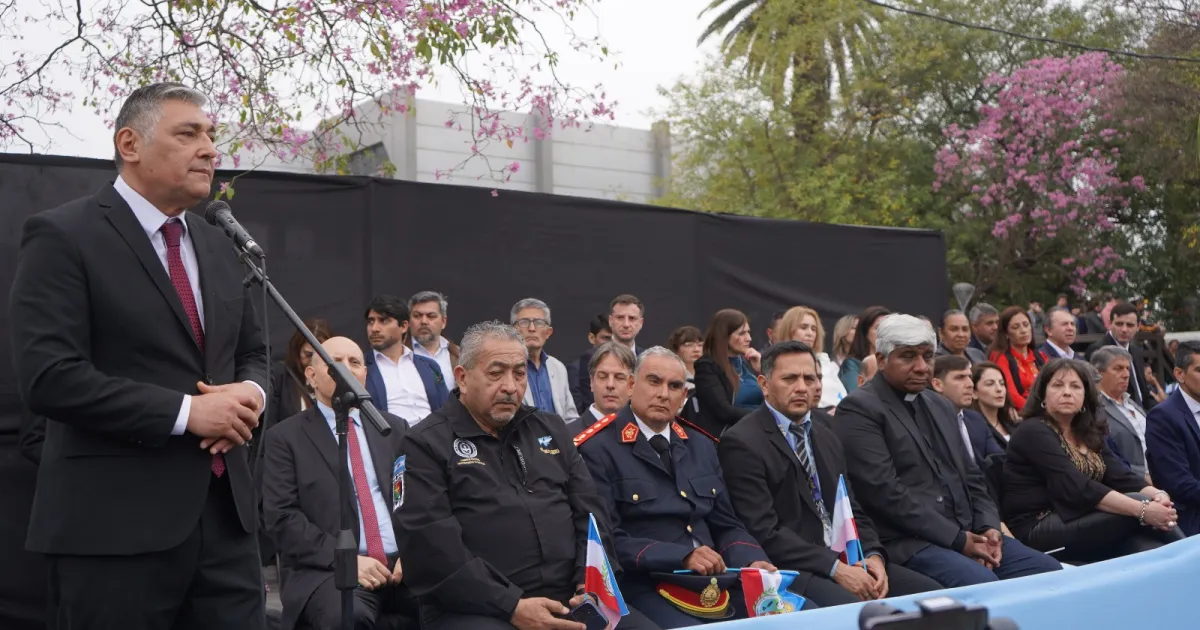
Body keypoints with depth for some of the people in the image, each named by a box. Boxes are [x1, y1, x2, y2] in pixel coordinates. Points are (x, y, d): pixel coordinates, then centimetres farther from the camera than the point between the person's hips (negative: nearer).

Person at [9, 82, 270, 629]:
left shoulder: (217, 245, 16)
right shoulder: (62, 236, -6)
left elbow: (252, 351, 22)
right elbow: (48, 378, -16)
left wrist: (250, 393, -2)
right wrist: (185, 412, -17)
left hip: (224, 510, 6)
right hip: (114, 521, -6)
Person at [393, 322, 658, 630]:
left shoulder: (550, 429, 19)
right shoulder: (426, 444, 1)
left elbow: (590, 510, 15)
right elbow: (429, 545, -10)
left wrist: (591, 583, -3)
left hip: (570, 598, 5)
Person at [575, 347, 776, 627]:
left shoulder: (701, 445, 18)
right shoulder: (598, 449, -4)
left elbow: (725, 525, 18)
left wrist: (753, 562, -3)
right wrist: (682, 557, -20)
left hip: (713, 581, 7)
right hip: (643, 587, -6)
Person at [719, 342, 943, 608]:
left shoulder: (826, 437, 17)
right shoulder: (741, 443, -9)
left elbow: (852, 510, 16)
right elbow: (764, 532, -16)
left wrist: (873, 555, -4)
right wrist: (834, 567, -20)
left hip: (847, 559, 8)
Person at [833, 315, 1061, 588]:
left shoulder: (941, 406, 19)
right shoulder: (859, 409, -8)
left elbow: (970, 476, 21)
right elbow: (884, 491, -17)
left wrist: (988, 528, 0)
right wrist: (957, 539, -16)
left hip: (969, 532, 8)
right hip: (908, 541, -8)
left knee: (1050, 573, -5)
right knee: (984, 587, -29)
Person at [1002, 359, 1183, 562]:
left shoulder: (1088, 433, 15)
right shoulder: (1033, 432, -10)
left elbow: (1122, 478, 2)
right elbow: (1077, 489, -22)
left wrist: (1157, 494, -20)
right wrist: (1142, 509, -28)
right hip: (1038, 531, -7)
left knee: (1149, 547, -22)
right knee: (1138, 504, -19)